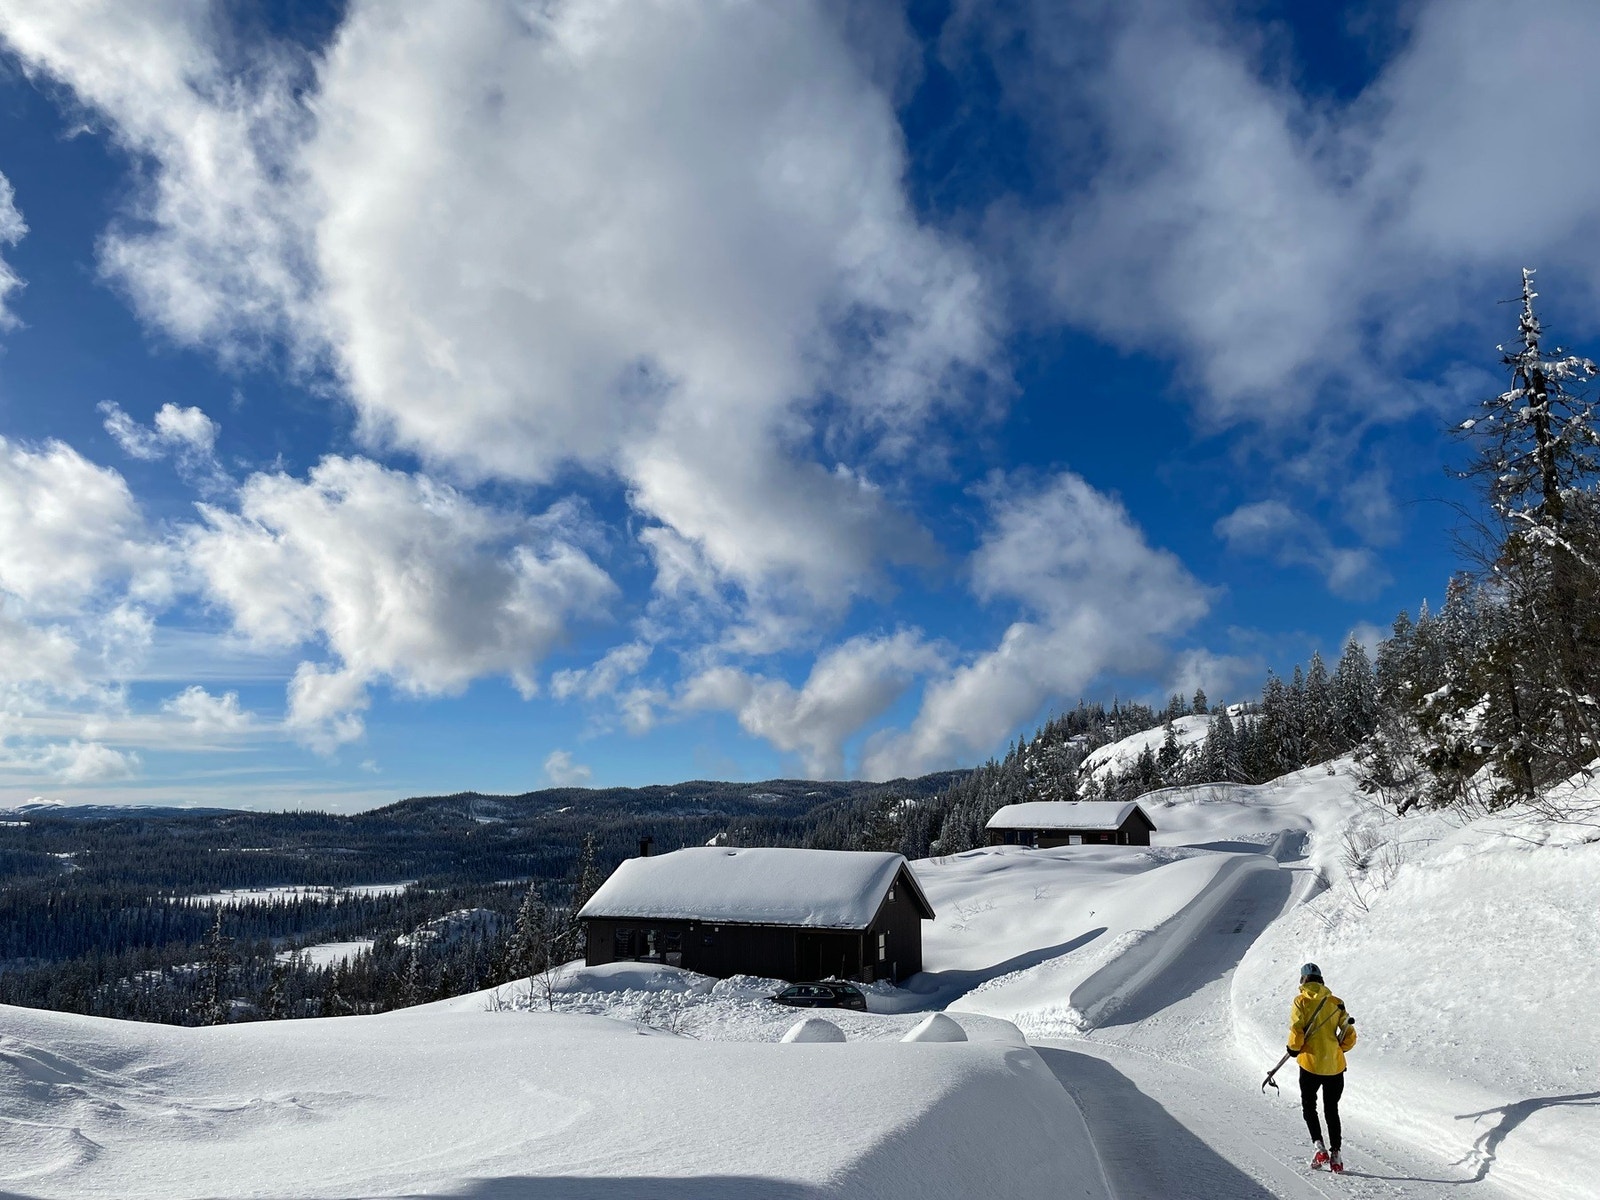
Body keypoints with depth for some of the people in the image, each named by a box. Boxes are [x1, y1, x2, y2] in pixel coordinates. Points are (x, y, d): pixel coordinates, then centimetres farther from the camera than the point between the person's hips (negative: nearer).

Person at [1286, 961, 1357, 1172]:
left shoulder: (1301, 1001, -5)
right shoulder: (1336, 1002, 4)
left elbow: (1297, 1031, -14)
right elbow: (1350, 1036, 3)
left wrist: (1293, 1048, 5)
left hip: (1310, 1063, -3)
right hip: (1335, 1065, 3)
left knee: (1309, 1106, 13)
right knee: (1332, 1110, 17)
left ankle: (1319, 1146, -3)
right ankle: (1336, 1153, 12)